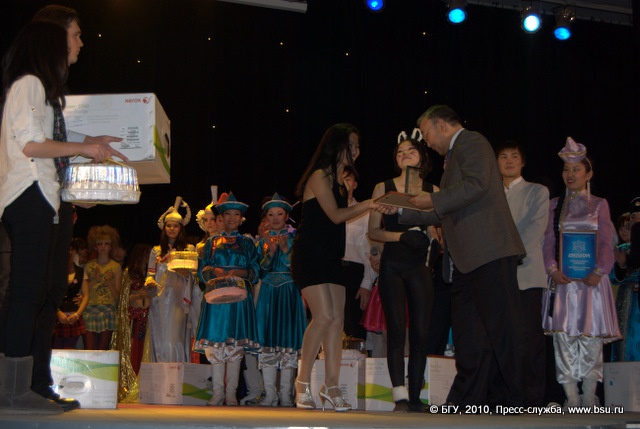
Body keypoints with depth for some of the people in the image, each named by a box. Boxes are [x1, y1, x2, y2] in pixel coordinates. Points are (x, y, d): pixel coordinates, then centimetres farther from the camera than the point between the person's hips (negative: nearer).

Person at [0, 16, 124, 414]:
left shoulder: (48, 89, 25)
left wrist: (90, 143, 14)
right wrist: (84, 148, -13)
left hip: (52, 200, 10)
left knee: (51, 291, 7)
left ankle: (38, 384, 10)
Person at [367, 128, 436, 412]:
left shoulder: (433, 191, 9)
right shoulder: (384, 188, 6)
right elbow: (373, 231, 2)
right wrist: (402, 236, -14)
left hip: (420, 266, 2)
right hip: (392, 266, -2)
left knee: (420, 333, -1)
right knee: (396, 331, -9)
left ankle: (415, 397, 7)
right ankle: (400, 397, -11)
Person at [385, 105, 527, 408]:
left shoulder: (471, 141, 0)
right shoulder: (455, 155, 29)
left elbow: (476, 184, -19)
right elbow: (445, 214, 34)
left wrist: (433, 200, -10)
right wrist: (401, 214, 33)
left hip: (489, 253, -10)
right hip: (467, 260, 10)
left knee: (501, 329, -7)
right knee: (467, 333, 8)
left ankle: (511, 402, -3)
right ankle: (468, 401, 11)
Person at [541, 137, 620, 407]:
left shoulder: (599, 204, 10)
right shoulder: (555, 205, 14)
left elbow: (606, 242, 4)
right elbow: (548, 241, 9)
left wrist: (599, 272, -10)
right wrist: (552, 269, -7)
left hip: (592, 279, -1)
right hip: (562, 280, 1)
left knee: (590, 336, -5)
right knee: (563, 336, -6)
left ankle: (589, 399, 2)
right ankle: (571, 398, -2)